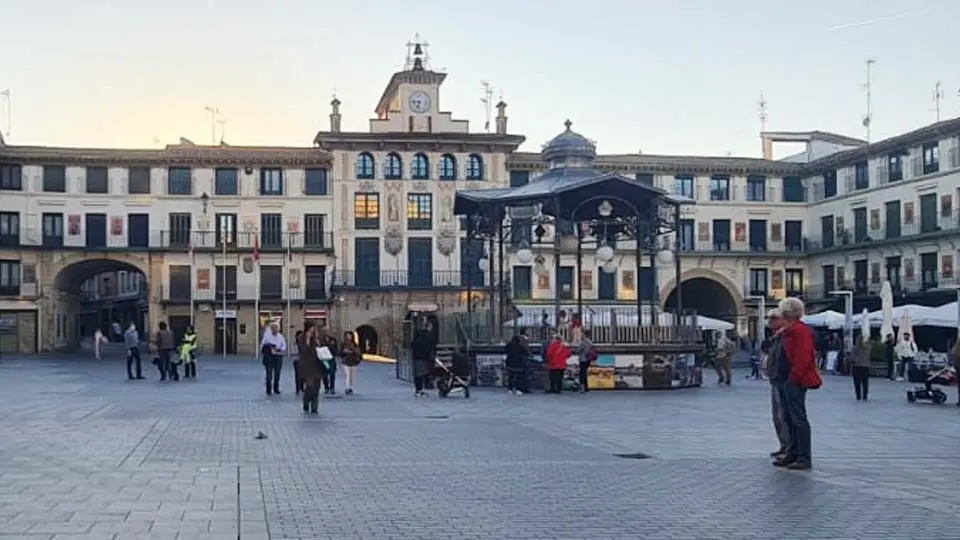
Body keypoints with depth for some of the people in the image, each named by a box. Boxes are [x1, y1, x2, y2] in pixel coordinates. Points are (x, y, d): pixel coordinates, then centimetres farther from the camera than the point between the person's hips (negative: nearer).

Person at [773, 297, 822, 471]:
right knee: (789, 418, 15)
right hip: (786, 381, 11)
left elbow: (803, 358, -22)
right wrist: (781, 377, 18)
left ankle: (804, 458, -4)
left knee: (798, 419, -8)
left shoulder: (801, 331, -15)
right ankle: (793, 453, 23)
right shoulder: (789, 331, 18)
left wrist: (793, 377, -21)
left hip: (795, 382, -11)